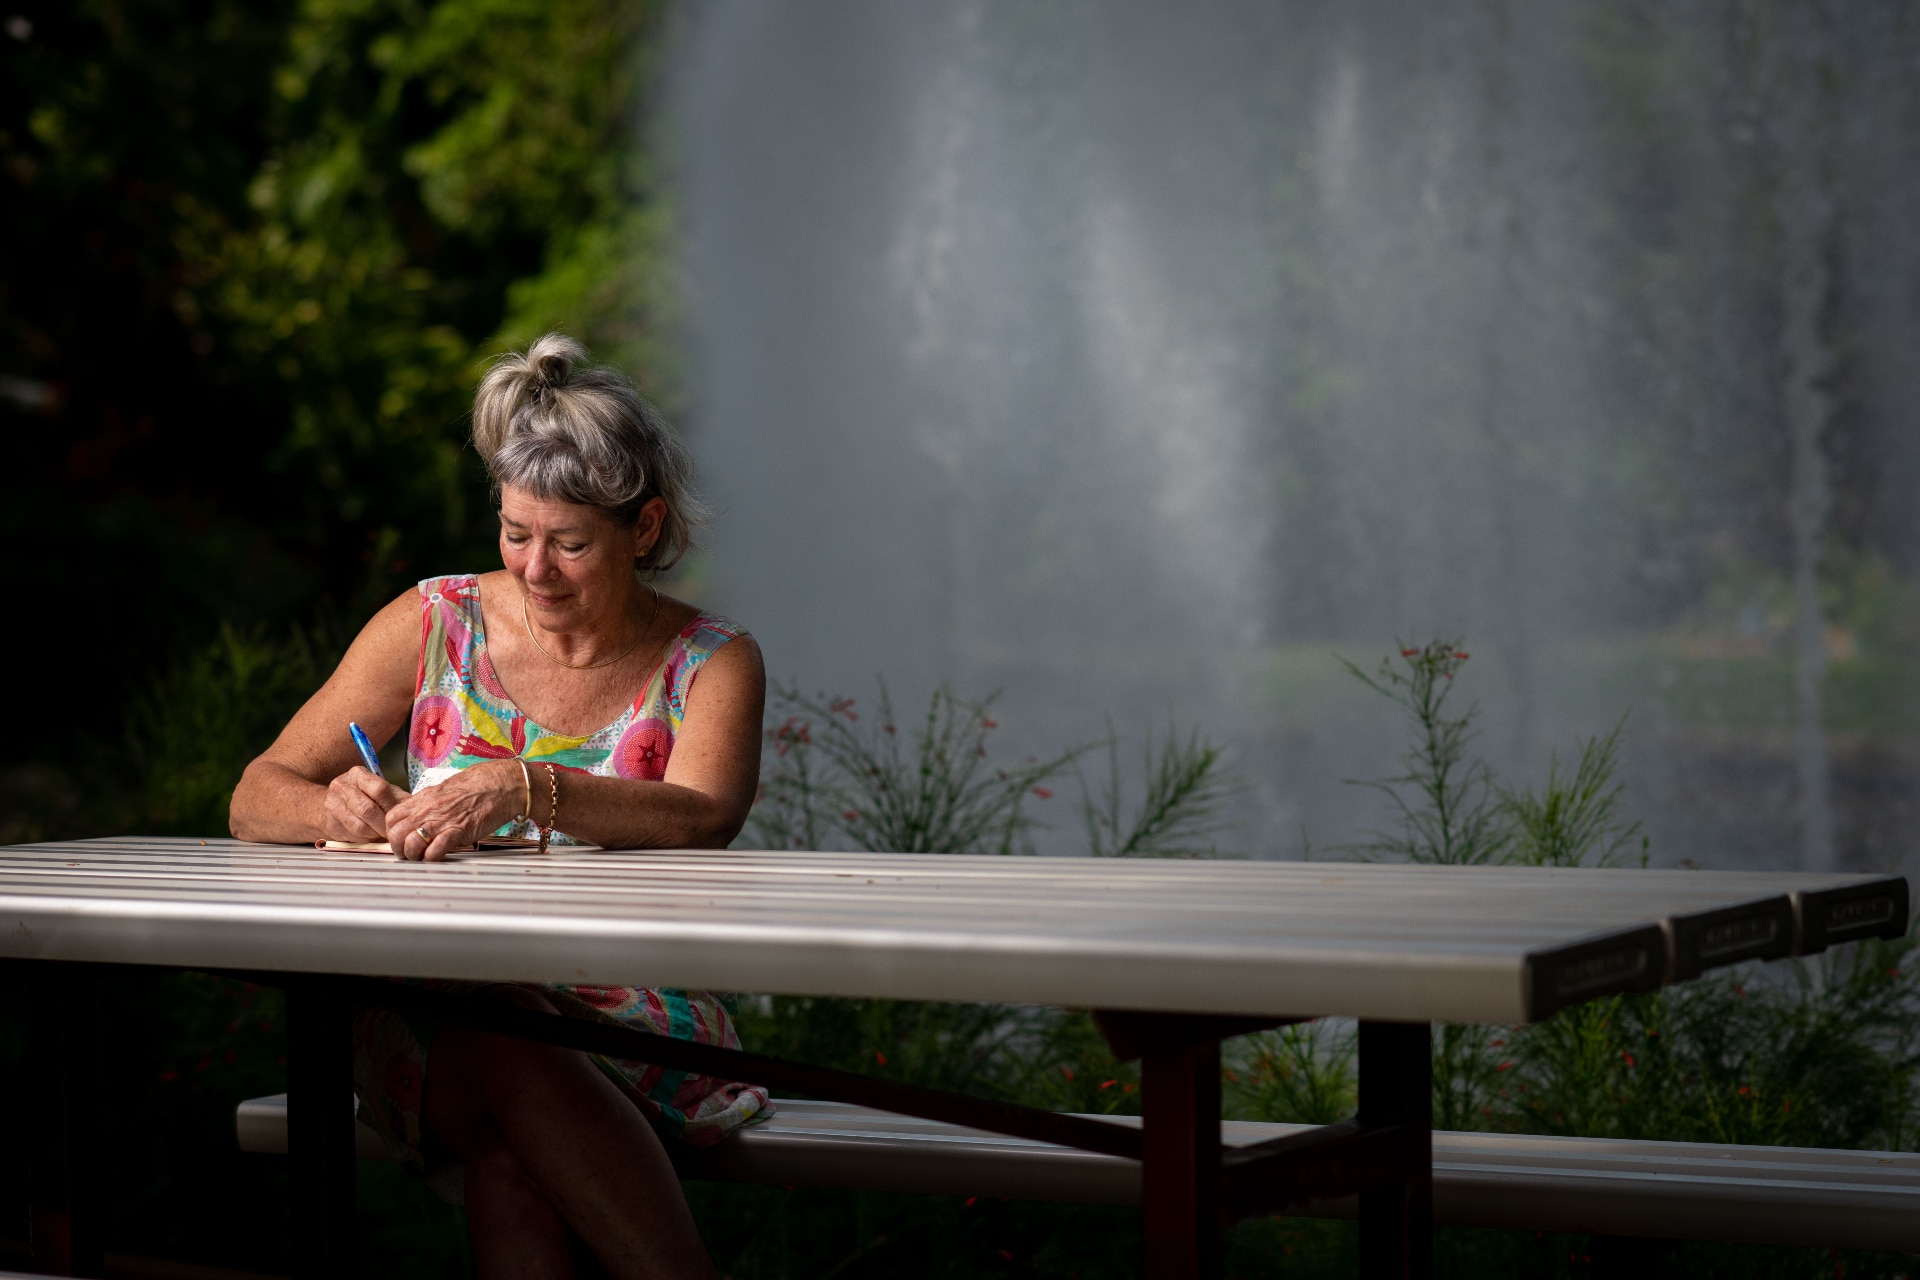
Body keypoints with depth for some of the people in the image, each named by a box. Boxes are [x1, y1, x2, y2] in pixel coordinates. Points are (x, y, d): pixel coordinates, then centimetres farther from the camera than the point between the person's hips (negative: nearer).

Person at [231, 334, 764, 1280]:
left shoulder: (709, 663, 4)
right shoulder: (434, 625, 8)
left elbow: (703, 818, -18)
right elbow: (256, 801, 7)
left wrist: (524, 789, -35)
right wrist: (334, 809, -19)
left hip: (632, 1027, -2)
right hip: (429, 1015, 2)